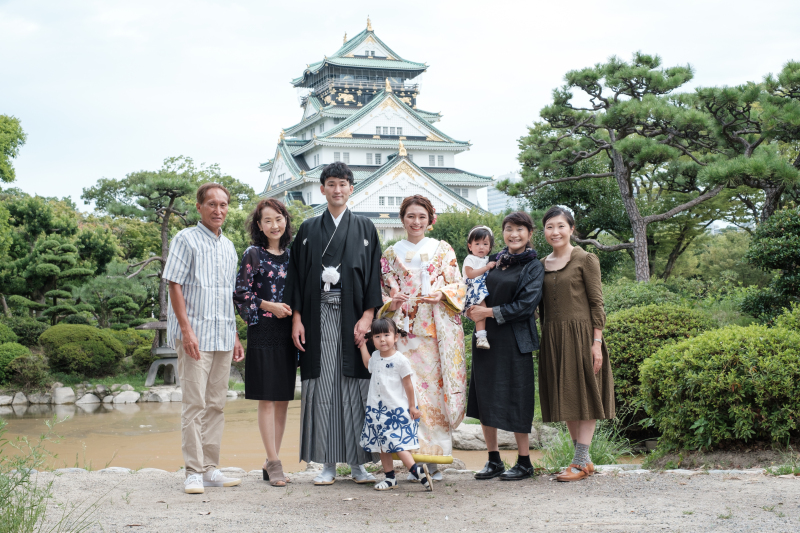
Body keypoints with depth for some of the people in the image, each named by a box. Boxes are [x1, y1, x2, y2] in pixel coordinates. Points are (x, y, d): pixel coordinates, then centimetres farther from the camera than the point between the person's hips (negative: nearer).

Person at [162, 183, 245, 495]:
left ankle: (210, 468, 13)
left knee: (216, 404, 8)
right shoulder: (186, 240, -2)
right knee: (195, 404, -8)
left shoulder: (228, 247, 17)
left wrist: (235, 336, 17)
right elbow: (174, 285, -8)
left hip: (223, 337, 6)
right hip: (195, 333, -6)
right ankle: (193, 472, -4)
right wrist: (187, 330, -16)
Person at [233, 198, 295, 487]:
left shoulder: (291, 254, 12)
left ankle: (271, 461, 13)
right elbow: (241, 293, -5)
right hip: (263, 332, -5)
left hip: (287, 332, 5)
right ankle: (274, 463, -4)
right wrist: (269, 306, -13)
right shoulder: (253, 254, -2)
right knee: (267, 398, -6)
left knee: (283, 398, 6)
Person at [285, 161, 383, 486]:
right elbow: (297, 274, 9)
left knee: (355, 386, -2)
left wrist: (367, 316, -7)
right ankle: (328, 464, 4)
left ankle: (358, 462, 5)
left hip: (353, 315, -1)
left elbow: (373, 273, 4)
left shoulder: (364, 228, 10)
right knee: (323, 386, -1)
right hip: (319, 316, 1)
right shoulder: (309, 230, 12)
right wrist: (297, 318, -1)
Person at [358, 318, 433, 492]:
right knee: (382, 446, 9)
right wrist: (362, 344, 29)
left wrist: (412, 406, -4)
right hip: (377, 410, 7)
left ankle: (416, 470, -17)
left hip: (397, 410, -7)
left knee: (397, 443, -16)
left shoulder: (400, 360, -12)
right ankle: (390, 478, 15)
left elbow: (408, 384, -7)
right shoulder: (375, 357, 7)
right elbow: (368, 364, 32)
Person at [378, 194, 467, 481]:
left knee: (437, 388, -5)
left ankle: (435, 458, 2)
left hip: (439, 331, 0)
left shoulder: (443, 250, 11)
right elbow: (384, 293, 12)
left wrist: (442, 294, -12)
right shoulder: (391, 254, 13)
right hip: (406, 331, 0)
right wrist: (391, 302, -9)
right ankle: (414, 459, -4)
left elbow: (459, 285, 8)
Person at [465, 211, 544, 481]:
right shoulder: (494, 262, 12)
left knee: (515, 397, -3)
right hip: (486, 337, 5)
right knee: (485, 396, 6)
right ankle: (494, 460, 16)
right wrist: (473, 309, -2)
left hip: (514, 341, -5)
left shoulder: (534, 267, -2)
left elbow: (527, 305, -12)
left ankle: (524, 462, 8)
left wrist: (489, 312, -13)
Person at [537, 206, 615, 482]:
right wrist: (545, 339, 10)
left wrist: (596, 342, -13)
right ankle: (585, 459, 17)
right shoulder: (541, 265, 12)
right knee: (565, 396, 8)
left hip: (580, 333, -6)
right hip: (553, 337, 6)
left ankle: (580, 461, -1)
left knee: (584, 394, -3)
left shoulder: (585, 260, -3)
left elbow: (597, 303, -6)